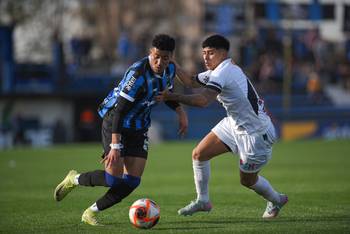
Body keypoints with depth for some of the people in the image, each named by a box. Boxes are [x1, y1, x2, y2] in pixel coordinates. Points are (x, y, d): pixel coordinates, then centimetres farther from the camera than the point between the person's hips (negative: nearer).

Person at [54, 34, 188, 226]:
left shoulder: (169, 70, -3)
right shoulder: (137, 74, -28)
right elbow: (119, 111, -29)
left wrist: (181, 112, 6)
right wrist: (115, 146, -34)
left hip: (138, 128, 7)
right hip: (115, 123, -7)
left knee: (132, 181, -3)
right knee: (113, 178, -15)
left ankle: (91, 213, 11)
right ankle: (74, 180, 13)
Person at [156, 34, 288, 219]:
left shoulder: (223, 73, -27)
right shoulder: (217, 71, 4)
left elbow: (203, 100, -42)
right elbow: (191, 82, 17)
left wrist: (172, 97, -42)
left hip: (256, 132, -9)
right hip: (235, 124, 9)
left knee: (247, 180, 8)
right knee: (198, 155, 1)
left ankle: (276, 200, 37)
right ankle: (202, 201, 17)